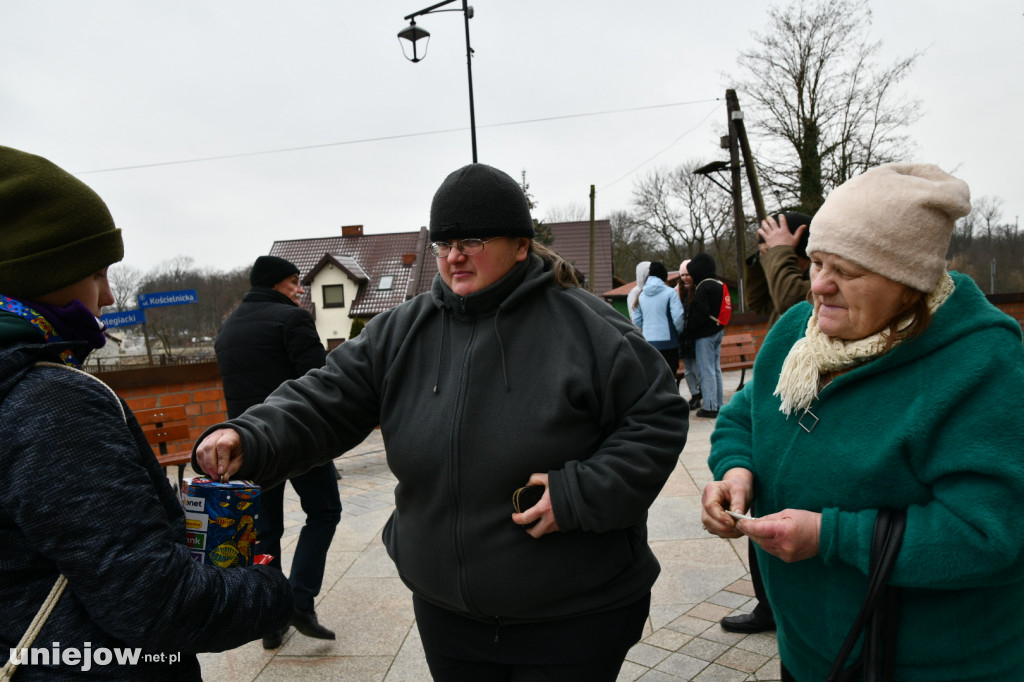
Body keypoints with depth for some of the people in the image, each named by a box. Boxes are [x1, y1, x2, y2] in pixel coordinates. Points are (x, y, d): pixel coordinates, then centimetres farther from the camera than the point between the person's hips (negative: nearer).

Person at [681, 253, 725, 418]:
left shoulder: (703, 287, -16)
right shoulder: (719, 285, 13)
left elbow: (699, 313, -21)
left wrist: (687, 332, -13)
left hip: (705, 334, -9)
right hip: (718, 331, 9)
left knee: (706, 370, -5)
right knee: (716, 368, 14)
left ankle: (710, 407, -4)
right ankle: (719, 403, 20)